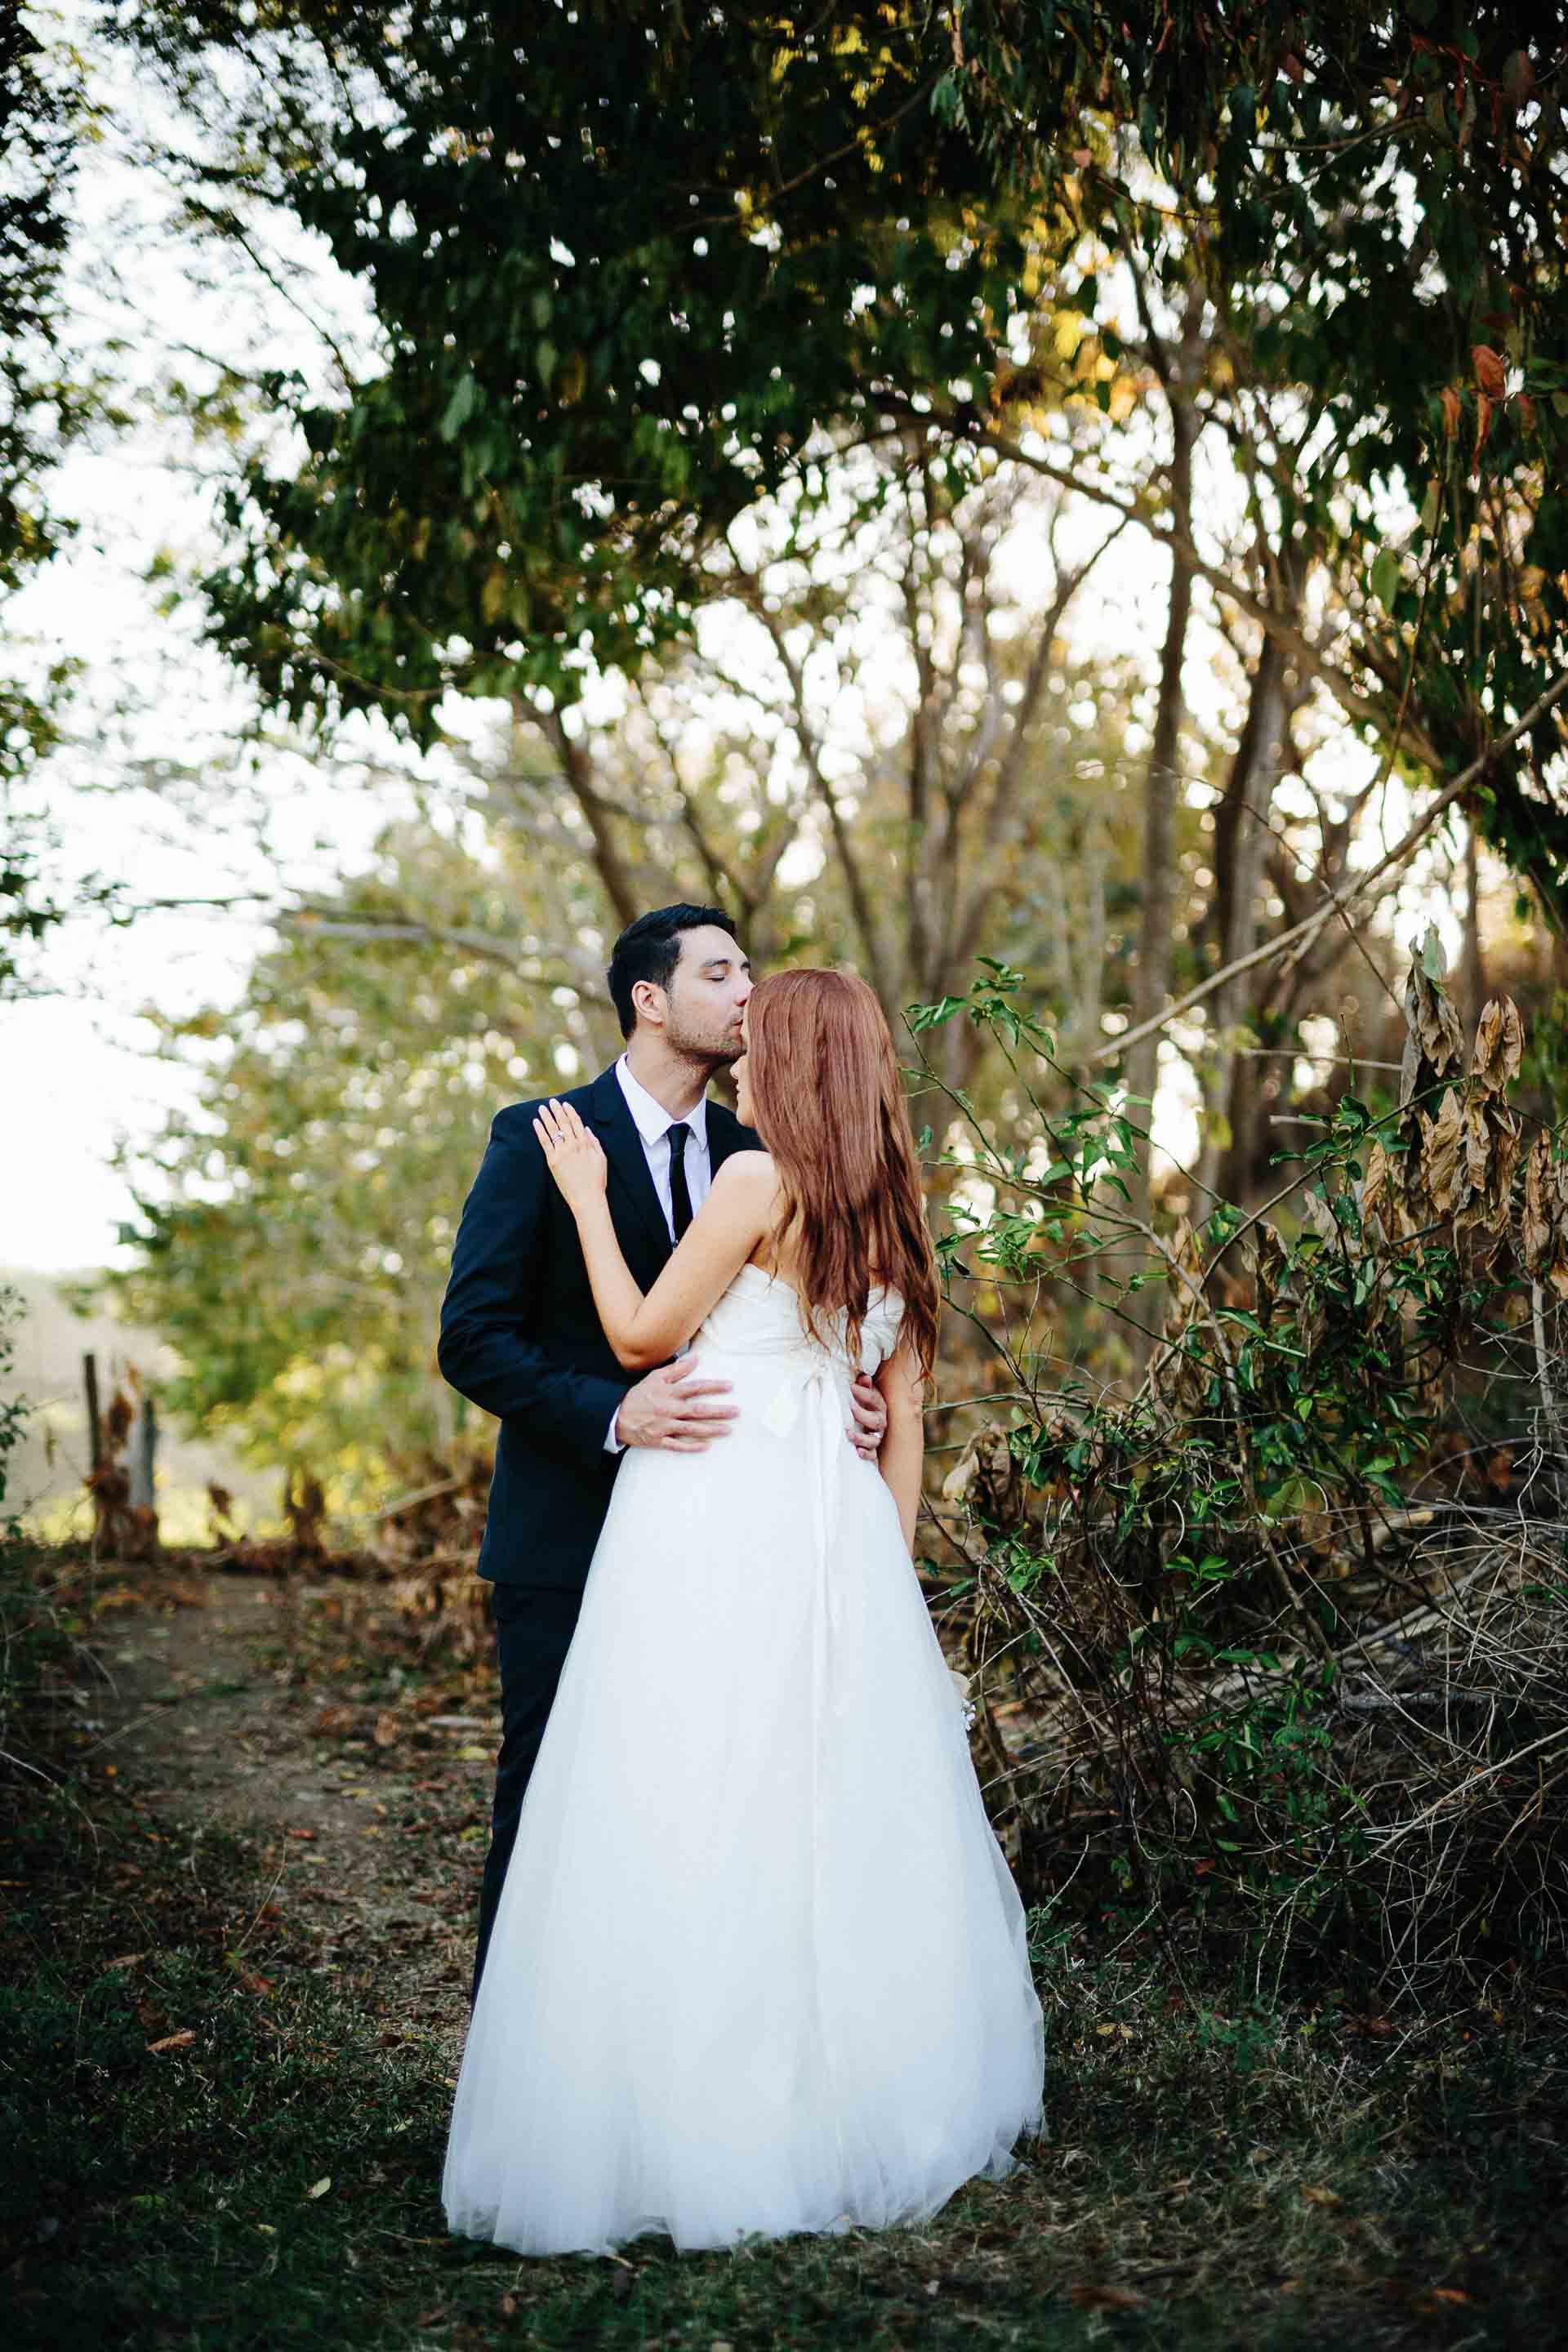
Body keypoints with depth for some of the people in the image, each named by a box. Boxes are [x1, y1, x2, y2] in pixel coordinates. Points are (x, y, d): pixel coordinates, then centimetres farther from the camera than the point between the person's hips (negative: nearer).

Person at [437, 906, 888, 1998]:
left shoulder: (751, 1154, 8)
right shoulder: (538, 1137, -7)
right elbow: (472, 1339, -12)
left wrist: (837, 1402, -10)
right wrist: (614, 1414, -26)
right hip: (573, 1531, -4)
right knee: (550, 1803, 4)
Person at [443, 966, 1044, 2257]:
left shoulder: (759, 1179, -9)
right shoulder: (892, 1208, 12)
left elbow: (640, 1336, -3)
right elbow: (906, 1410, 13)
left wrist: (590, 1198, 7)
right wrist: (890, 1561, 18)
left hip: (722, 1524, -7)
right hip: (833, 1523, 8)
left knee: (701, 1819, -2)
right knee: (844, 1815, 12)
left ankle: (711, 2136, 2)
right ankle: (866, 2102, 20)